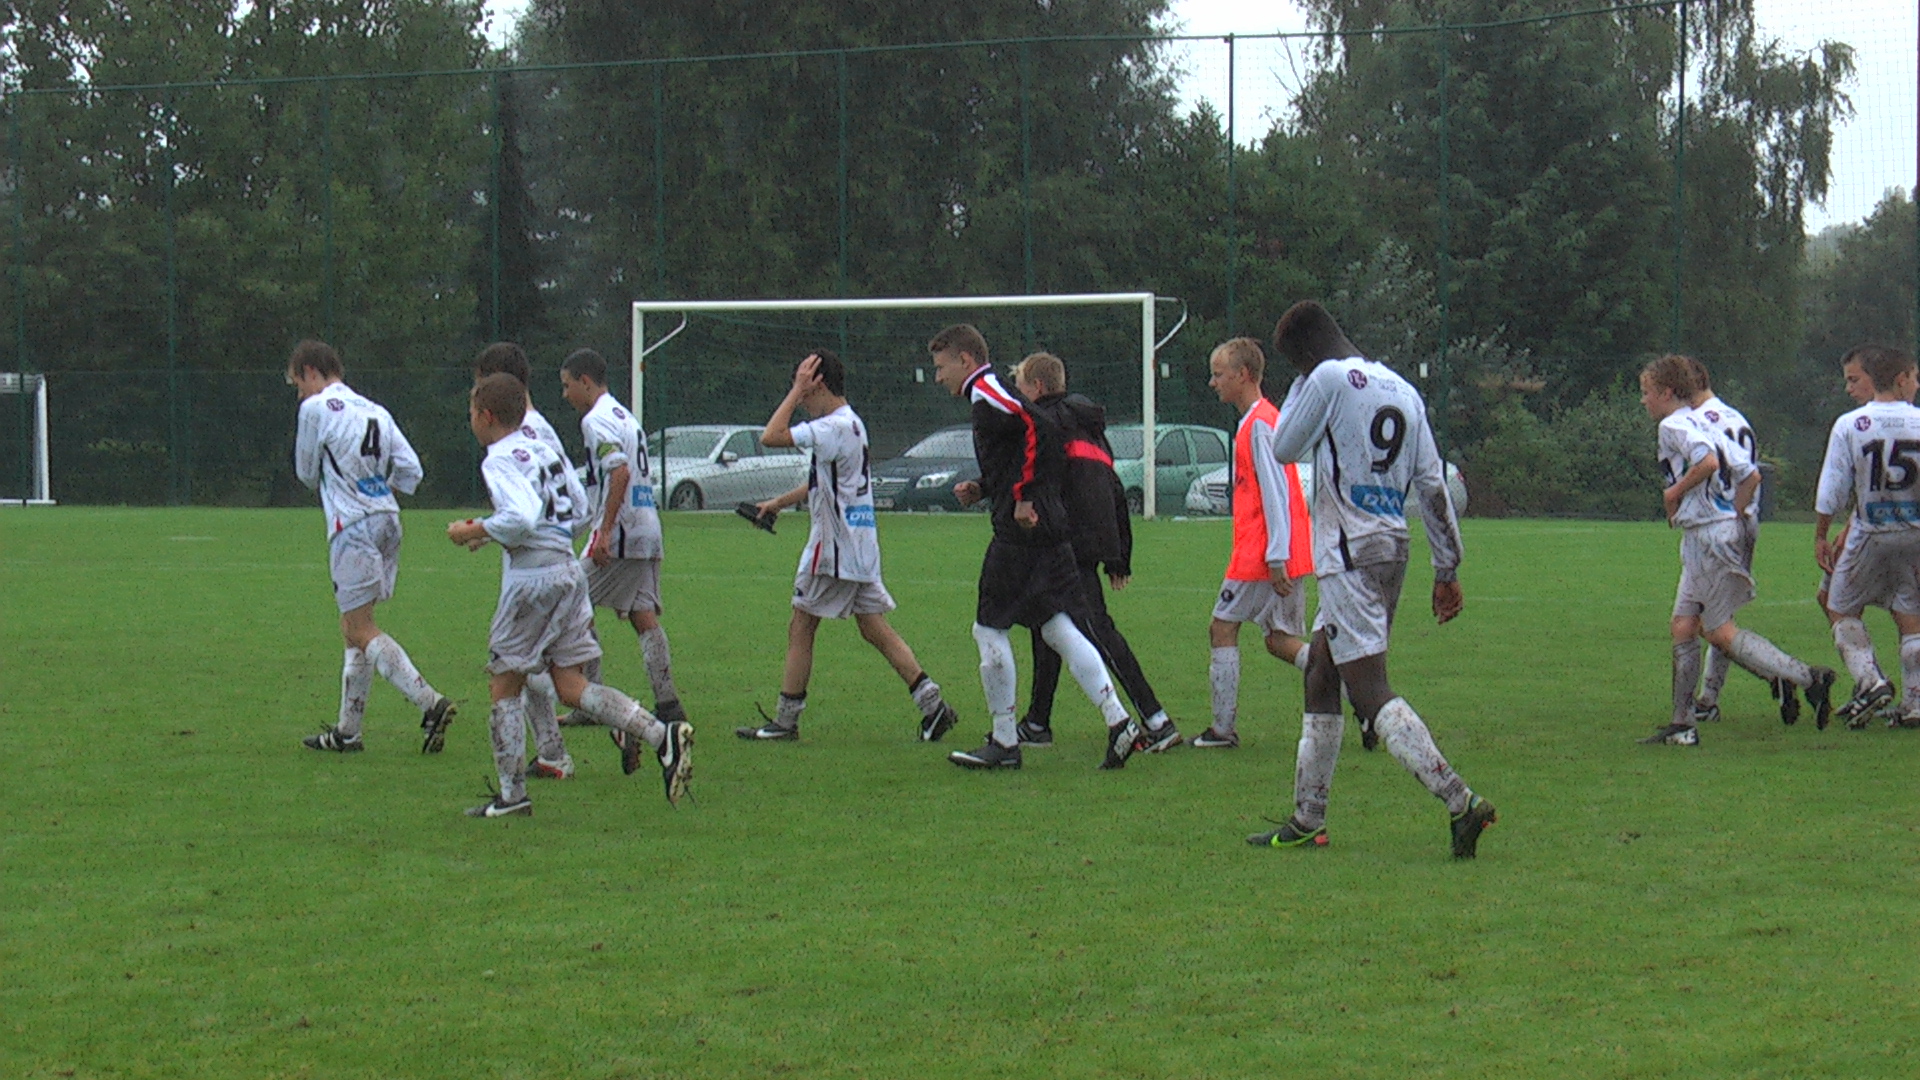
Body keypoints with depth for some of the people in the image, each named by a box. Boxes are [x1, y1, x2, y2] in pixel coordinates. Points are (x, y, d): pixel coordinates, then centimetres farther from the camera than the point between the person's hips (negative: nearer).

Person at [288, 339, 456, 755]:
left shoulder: (316, 408, -4)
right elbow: (410, 470, 7)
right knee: (353, 627, 14)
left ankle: (430, 703, -23)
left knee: (361, 631, -8)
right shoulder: (375, 412, 14)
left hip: (352, 528, -8)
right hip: (387, 521, 8)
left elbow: (307, 473, 5)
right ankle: (347, 732, 16)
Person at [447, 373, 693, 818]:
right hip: (569, 568, 8)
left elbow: (521, 518, -25)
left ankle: (512, 793, 7)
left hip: (531, 575, -8)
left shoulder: (500, 461, -11)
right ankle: (661, 734, -12)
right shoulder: (543, 449, 16)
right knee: (570, 685, 6)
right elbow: (577, 505, 23)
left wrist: (474, 530, -11)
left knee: (503, 684, 5)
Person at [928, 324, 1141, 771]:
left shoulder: (987, 394, -9)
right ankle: (1118, 721, 0)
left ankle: (1004, 743, 4)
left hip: (1021, 532, -10)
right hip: (1049, 529, 10)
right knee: (1059, 629, 8)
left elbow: (1040, 432, -22)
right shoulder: (996, 394, 20)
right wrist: (982, 489, 15)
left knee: (989, 629, -1)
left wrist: (1023, 498, -19)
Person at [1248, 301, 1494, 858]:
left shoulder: (1330, 379, -9)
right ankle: (1307, 820, 22)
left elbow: (1285, 448, 2)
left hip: (1351, 556, -9)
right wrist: (1447, 568, 13)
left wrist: (1300, 385, 13)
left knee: (1370, 691, -12)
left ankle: (1460, 800, -25)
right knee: (1320, 676, 17)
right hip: (1392, 549, 9)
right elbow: (1432, 484, 11)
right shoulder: (1403, 391, 13)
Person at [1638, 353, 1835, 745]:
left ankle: (1808, 678, -9)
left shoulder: (1673, 426, -9)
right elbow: (1751, 475, 18)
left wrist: (1675, 491, -13)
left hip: (1708, 536, -10)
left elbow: (1708, 462, -27)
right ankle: (1682, 724, 8)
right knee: (1683, 627, 8)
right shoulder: (1705, 427, 19)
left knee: (1720, 632, -5)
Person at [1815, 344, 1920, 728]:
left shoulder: (1849, 425, -8)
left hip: (1869, 535, -2)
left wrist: (1821, 537, 7)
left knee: (1843, 611, 12)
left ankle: (1869, 680, -8)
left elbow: (1832, 492, -4)